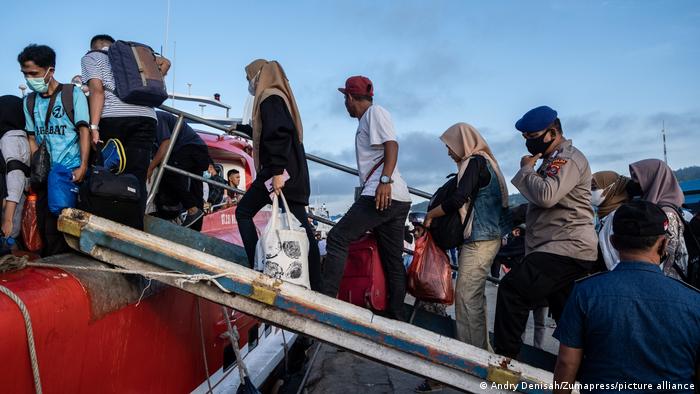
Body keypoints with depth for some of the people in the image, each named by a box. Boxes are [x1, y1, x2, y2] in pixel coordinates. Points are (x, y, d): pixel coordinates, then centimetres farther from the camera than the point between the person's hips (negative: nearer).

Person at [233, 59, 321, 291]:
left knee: (243, 212, 5)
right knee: (302, 228, 4)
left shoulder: (269, 98, -4)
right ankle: (316, 287, 5)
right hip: (295, 173, 9)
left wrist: (277, 171, -25)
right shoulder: (280, 96, 26)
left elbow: (279, 134, -20)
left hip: (279, 172, -9)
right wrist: (241, 128, 53)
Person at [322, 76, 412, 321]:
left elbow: (392, 145, -15)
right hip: (396, 199, 10)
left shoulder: (375, 112, 0)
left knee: (338, 238, -11)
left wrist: (385, 180, -27)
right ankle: (397, 317, 13)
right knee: (393, 259, 9)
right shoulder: (366, 121, 28)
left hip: (384, 194, -10)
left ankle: (327, 299, -13)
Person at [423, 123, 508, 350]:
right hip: (487, 237, 10)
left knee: (466, 296, -9)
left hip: (479, 240, -10)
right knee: (475, 296, 14)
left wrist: (430, 215, -6)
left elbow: (458, 199, -19)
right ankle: (480, 349, 22)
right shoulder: (485, 162, 18)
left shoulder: (475, 162, -10)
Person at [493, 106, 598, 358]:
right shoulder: (555, 160, 23)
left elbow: (546, 196, -26)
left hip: (567, 248, -11)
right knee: (565, 314, 15)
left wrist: (526, 169, -10)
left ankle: (505, 356, -14)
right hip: (563, 249, 11)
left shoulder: (568, 158, -10)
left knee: (511, 290, -19)